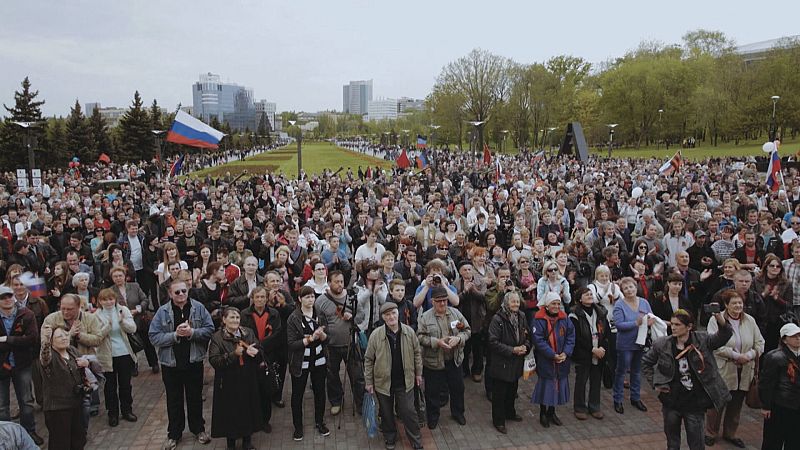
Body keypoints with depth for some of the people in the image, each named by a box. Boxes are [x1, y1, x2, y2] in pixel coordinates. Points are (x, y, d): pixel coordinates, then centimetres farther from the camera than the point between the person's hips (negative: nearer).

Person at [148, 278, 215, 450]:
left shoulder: (199, 308, -6)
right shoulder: (163, 311, -7)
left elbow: (210, 329, -7)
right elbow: (154, 337, -11)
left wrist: (192, 332, -22)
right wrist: (175, 335, -23)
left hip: (194, 362, 0)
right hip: (171, 364, 0)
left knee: (195, 397, 16)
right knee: (174, 400, 14)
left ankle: (198, 429, 33)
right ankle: (174, 434, 29)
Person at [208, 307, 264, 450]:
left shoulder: (249, 333, 4)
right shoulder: (217, 337, -7)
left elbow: (260, 354, 4)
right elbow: (214, 361, -16)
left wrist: (255, 352, -19)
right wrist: (234, 354, -25)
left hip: (248, 382, 3)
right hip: (228, 383, -3)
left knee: (248, 410, 11)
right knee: (231, 413, 7)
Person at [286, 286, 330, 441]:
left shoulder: (320, 315, 0)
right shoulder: (293, 318, -11)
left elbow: (326, 339, 3)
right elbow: (292, 344, -15)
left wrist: (321, 334, -19)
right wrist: (310, 338, -24)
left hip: (319, 361, 3)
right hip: (300, 363, -3)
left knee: (320, 392, 13)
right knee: (297, 395, 8)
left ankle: (320, 422, 32)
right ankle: (298, 427, 25)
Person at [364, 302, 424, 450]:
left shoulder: (409, 332, -9)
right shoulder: (376, 335, -14)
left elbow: (417, 353, 5)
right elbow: (368, 360, -6)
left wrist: (418, 373, 9)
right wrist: (369, 382, -3)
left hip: (405, 381, 1)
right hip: (383, 381, 0)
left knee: (409, 412, 8)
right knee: (386, 413, 16)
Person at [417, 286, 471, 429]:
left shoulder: (455, 313, 0)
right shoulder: (425, 317, -9)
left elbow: (467, 330, 3)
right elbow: (420, 337, -12)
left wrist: (458, 338, -16)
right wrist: (437, 342, -23)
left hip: (454, 360, 3)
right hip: (433, 361, -3)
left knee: (458, 388, 18)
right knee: (433, 391, 11)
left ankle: (458, 412, 41)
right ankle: (433, 417, 32)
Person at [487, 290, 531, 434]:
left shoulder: (521, 317, 2)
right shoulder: (498, 319, -19)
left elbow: (529, 336, 12)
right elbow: (493, 342, -21)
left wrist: (526, 347, -9)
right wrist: (512, 350, -23)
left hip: (516, 362, 6)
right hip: (502, 363, -6)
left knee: (512, 390, 23)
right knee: (499, 393, 5)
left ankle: (510, 412, 44)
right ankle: (498, 420, 20)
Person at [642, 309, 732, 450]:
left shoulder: (702, 340, -8)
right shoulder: (662, 344, -6)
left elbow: (725, 335, -20)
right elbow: (646, 363, 6)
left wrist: (719, 317, -37)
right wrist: (655, 383, -2)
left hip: (695, 404, -1)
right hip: (671, 402, 2)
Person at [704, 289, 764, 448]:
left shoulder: (750, 320, 5)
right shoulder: (716, 320, -10)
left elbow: (759, 343, 4)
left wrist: (749, 355, -13)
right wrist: (737, 356, -20)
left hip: (744, 372, 5)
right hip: (722, 371, -4)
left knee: (736, 405, 16)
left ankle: (730, 434, 34)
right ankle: (710, 434, 23)